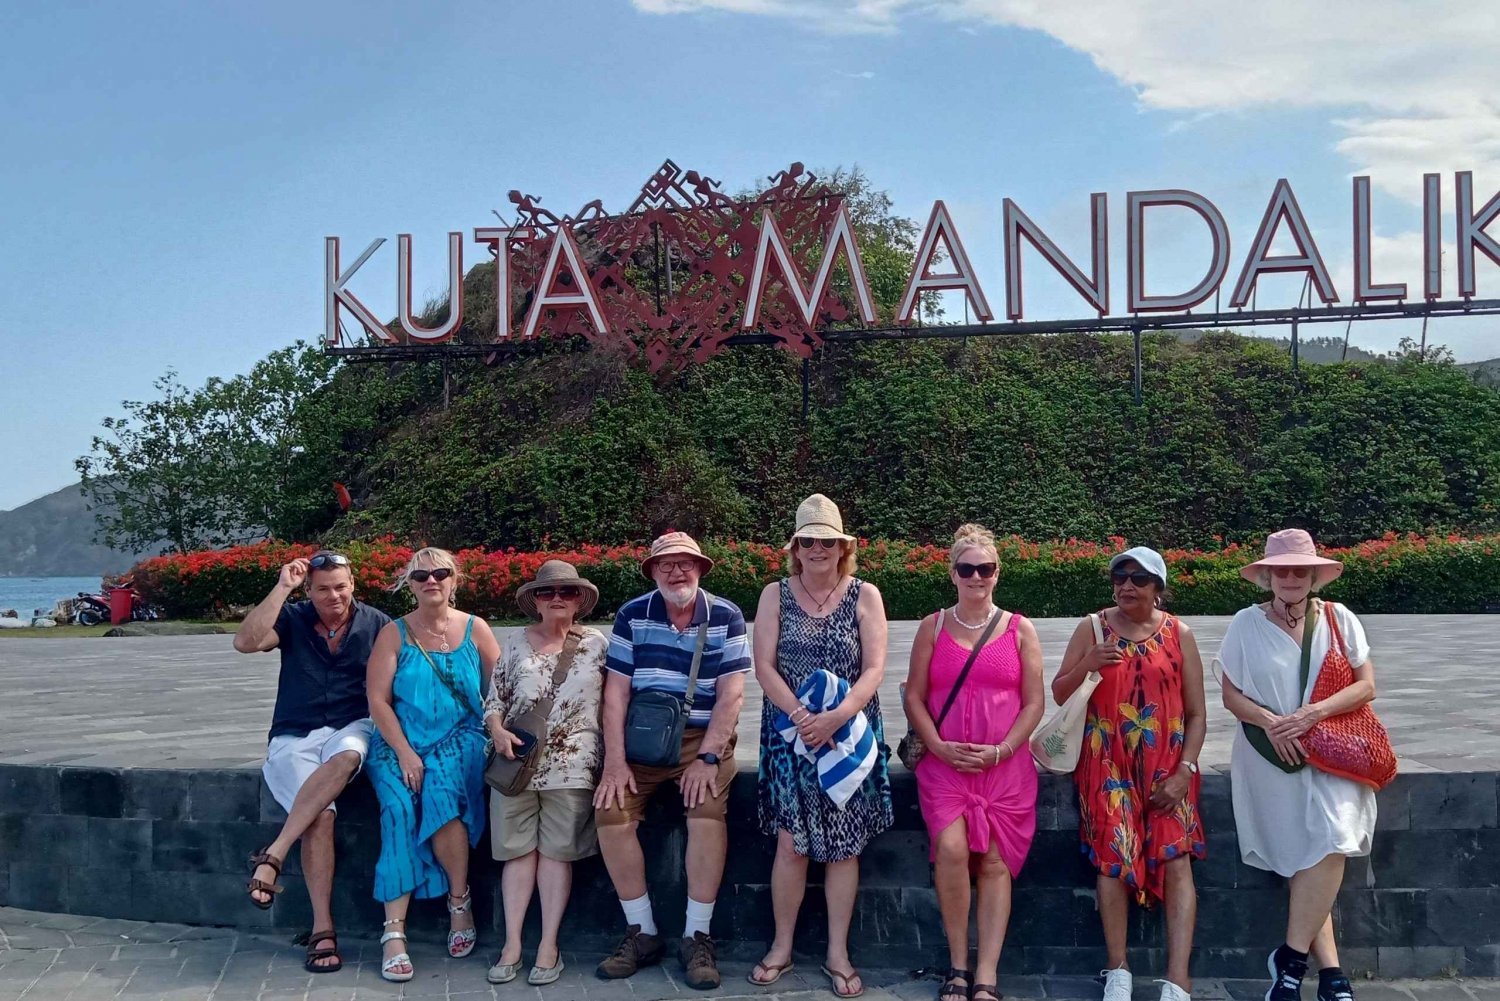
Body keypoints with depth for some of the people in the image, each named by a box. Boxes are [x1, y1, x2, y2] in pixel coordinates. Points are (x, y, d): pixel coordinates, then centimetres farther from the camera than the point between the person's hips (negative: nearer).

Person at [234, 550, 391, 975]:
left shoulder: (377, 624, 3)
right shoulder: (292, 619, 3)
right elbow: (245, 642, -14)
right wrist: (282, 588, -13)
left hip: (351, 729, 0)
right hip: (295, 737, 0)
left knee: (344, 757, -38)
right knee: (321, 815, -27)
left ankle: (272, 856, -34)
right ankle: (322, 929, -22)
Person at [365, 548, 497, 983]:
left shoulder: (474, 629, 6)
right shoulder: (394, 633, 5)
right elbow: (378, 701, -2)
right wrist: (405, 753, -13)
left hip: (459, 738, 0)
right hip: (400, 740, 0)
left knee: (440, 794, -31)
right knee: (399, 807, -28)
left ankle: (459, 899, -9)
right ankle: (394, 932, -27)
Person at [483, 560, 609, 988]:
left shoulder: (596, 643, 7)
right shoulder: (516, 642, 10)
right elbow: (494, 698, 12)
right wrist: (497, 731, -7)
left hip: (571, 763, -1)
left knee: (556, 851, -2)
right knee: (519, 849, 0)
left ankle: (549, 945, 2)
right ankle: (512, 942, 4)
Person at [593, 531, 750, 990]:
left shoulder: (726, 617, -3)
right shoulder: (632, 616, 1)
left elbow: (730, 694, -8)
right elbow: (616, 692, -2)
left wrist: (708, 758, -17)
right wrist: (615, 761, -11)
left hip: (704, 737, -2)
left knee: (708, 809, -25)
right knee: (611, 813, -17)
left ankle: (697, 936, -12)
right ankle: (642, 933, -1)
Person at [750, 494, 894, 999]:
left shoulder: (865, 595, 1)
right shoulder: (775, 595, 3)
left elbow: (874, 669, -6)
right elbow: (765, 667, -3)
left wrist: (836, 717, -20)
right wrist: (802, 716, -17)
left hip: (850, 735, 0)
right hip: (791, 735, 0)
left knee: (843, 844, 4)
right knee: (791, 842, 0)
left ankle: (838, 953, 15)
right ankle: (782, 946, 15)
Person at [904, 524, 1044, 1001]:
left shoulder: (1020, 630, 5)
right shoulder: (933, 627, 7)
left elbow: (1035, 702, 3)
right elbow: (914, 697, 6)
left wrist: (1000, 751, -9)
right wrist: (939, 746, -9)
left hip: (1005, 765, 0)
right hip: (944, 763, 0)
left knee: (994, 861, -4)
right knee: (951, 848, -19)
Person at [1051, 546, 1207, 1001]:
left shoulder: (1179, 634, 3)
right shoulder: (1092, 629, 4)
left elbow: (1197, 713, 4)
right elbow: (1059, 694, 6)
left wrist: (1184, 770, -7)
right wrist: (1085, 666, -14)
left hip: (1166, 765, 0)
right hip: (1108, 763, 0)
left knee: (1175, 858, -11)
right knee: (1112, 857, -6)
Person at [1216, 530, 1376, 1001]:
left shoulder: (1339, 619, 4)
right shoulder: (1246, 624, 2)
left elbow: (1366, 686, 1)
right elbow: (1231, 695, 4)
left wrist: (1313, 714, -14)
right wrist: (1271, 722, -15)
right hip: (1272, 755, 0)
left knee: (1331, 843, -21)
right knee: (1303, 858, -9)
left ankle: (1291, 957, -10)